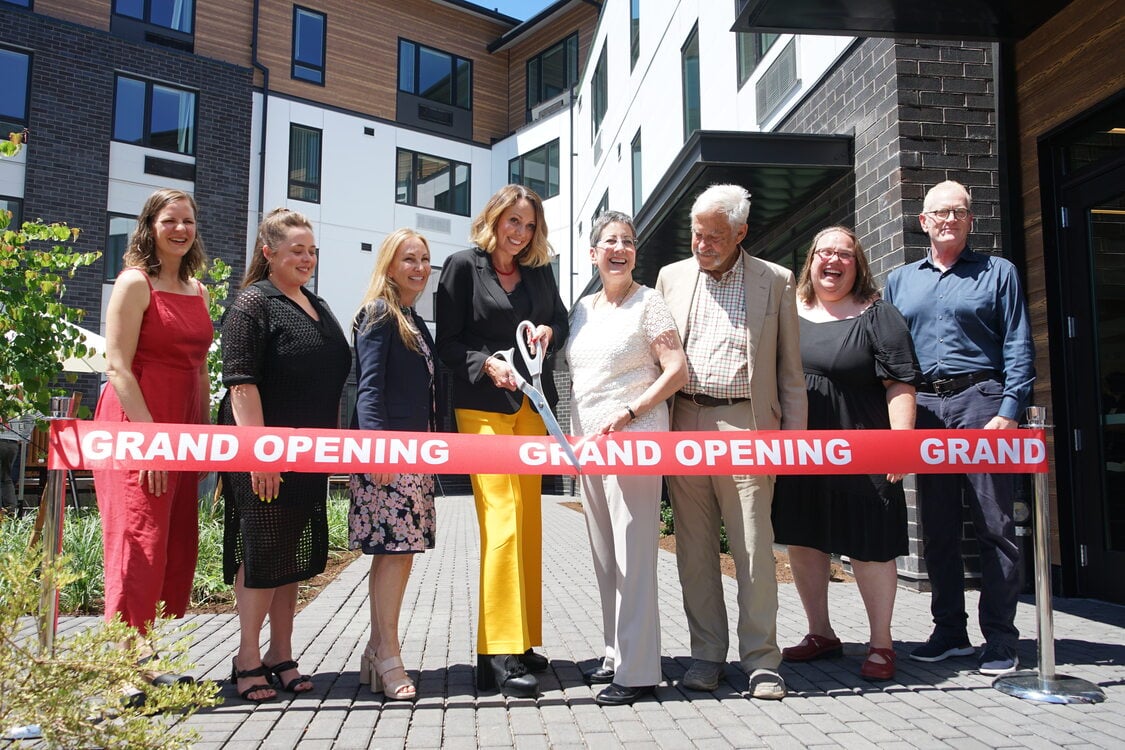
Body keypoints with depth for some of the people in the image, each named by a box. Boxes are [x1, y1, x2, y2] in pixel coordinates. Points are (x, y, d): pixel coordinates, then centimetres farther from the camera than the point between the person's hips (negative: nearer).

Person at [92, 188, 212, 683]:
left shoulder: (196, 290, 16)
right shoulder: (135, 282, -5)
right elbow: (118, 367, -12)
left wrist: (205, 434, 12)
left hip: (181, 433, 7)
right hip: (136, 425, -7)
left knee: (177, 549, 8)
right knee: (140, 545, -8)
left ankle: (146, 658, 19)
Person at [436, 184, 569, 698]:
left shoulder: (539, 271, 14)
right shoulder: (463, 266, 1)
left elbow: (561, 321, 22)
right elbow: (447, 343, -2)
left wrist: (549, 332, -1)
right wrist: (487, 363, -17)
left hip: (533, 406, 6)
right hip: (483, 407, -5)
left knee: (528, 522, 7)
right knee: (501, 521, -13)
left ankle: (520, 642, 17)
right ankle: (501, 655, -10)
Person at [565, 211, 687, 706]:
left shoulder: (647, 302, -3)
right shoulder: (582, 308, 16)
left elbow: (676, 370, -9)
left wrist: (627, 414, -17)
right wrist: (576, 433, 12)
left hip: (633, 439, -7)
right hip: (588, 442, 7)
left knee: (632, 555, -6)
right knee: (604, 556, 13)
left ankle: (637, 670, 2)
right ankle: (615, 653, 25)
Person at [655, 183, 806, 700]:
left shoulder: (775, 281, 7)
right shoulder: (672, 276, 13)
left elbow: (789, 368, 7)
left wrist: (793, 434, 1)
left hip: (746, 425, -2)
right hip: (684, 425, 3)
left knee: (754, 547, -2)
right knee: (694, 547, 7)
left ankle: (760, 661, 11)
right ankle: (706, 654, 19)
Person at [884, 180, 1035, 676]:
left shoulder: (998, 273, 8)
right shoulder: (900, 281, 16)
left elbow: (1018, 349, 1)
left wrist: (1008, 412, -11)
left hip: (980, 401, -3)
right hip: (923, 408, 3)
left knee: (995, 527, -1)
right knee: (937, 529, 8)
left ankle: (1000, 639, 9)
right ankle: (949, 631, 18)